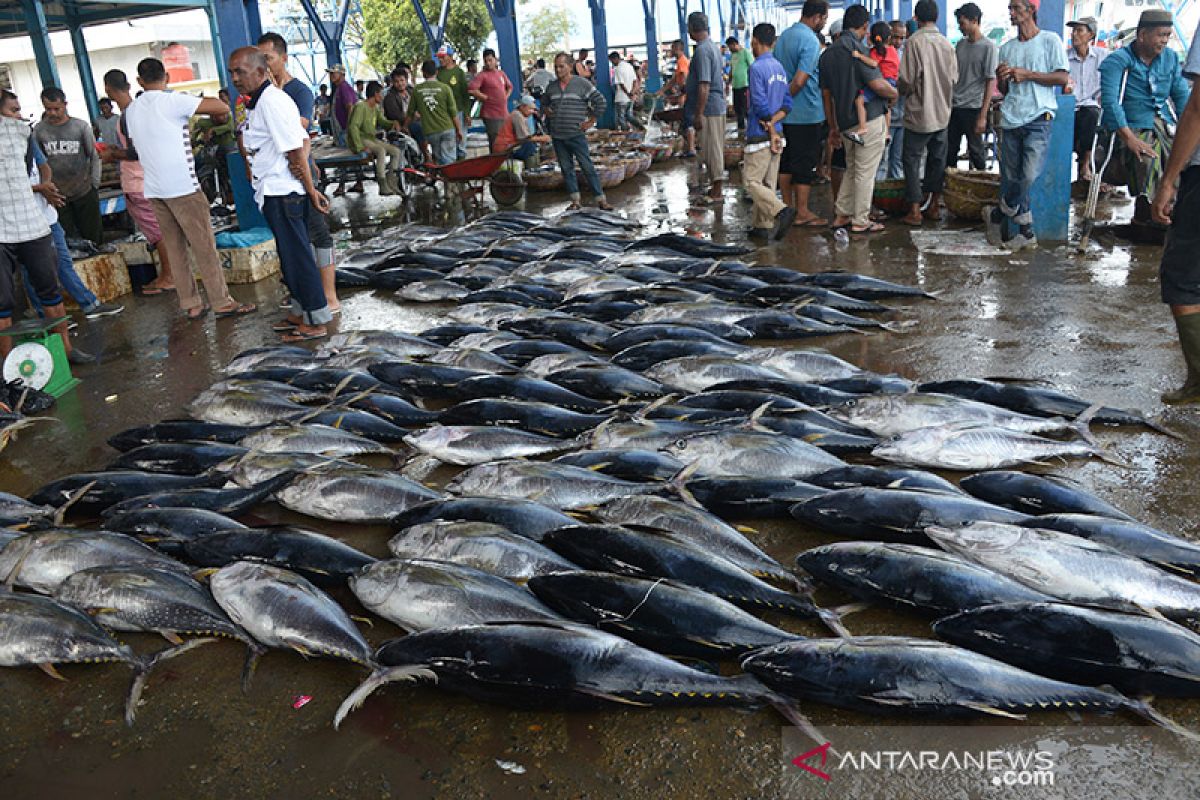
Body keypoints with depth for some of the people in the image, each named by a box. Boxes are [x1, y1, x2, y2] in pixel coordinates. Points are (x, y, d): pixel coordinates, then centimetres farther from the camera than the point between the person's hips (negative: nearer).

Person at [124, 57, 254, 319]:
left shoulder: (131, 110, 12)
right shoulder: (173, 101, -9)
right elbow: (222, 108, -12)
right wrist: (216, 115, 10)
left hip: (153, 189, 6)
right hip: (182, 186, -6)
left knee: (174, 249, 9)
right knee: (204, 246, -2)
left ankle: (190, 304, 10)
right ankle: (222, 302, 0)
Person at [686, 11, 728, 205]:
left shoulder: (702, 50, -18)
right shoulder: (713, 46, 13)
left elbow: (704, 85, -23)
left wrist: (699, 114, -21)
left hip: (708, 108, -10)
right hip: (717, 105, 10)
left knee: (711, 150, -4)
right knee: (714, 149, 15)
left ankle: (716, 193, 2)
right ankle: (715, 187, 23)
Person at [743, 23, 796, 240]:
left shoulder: (756, 68, -13)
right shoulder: (780, 68, 12)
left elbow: (761, 106, -17)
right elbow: (787, 103, 9)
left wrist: (771, 131, -11)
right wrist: (772, 122, -3)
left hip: (761, 135, -8)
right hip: (775, 133, 8)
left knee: (751, 180, -5)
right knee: (767, 182, 12)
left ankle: (782, 211, -20)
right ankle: (763, 225, 16)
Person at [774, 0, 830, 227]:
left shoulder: (784, 36, 9)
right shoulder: (810, 41, -17)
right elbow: (799, 81, -23)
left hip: (785, 114, 8)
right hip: (807, 114, -8)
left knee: (786, 162, 13)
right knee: (806, 165, 0)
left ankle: (788, 207, 22)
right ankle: (802, 213, 6)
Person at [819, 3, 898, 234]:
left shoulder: (828, 53, 9)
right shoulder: (857, 47, -14)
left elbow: (826, 94, 13)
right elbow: (877, 84, -20)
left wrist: (833, 127, 19)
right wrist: (895, 93, 1)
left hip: (846, 122, 7)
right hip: (870, 119, -7)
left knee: (851, 169, 19)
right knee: (865, 172, 1)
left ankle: (841, 215, 20)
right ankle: (860, 221, 6)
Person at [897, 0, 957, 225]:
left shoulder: (915, 41, -14)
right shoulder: (947, 43, 2)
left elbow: (907, 80, -16)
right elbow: (954, 78, 7)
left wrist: (900, 89, 5)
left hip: (919, 113, -5)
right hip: (942, 112, 5)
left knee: (912, 160, 3)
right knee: (937, 160, 14)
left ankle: (914, 211, 1)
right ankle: (934, 206, 20)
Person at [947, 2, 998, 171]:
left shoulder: (989, 47, -8)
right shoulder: (960, 44, 9)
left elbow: (991, 83, -10)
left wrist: (983, 116, -15)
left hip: (973, 108, -5)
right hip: (954, 107, 5)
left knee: (976, 153, 2)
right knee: (949, 152, 7)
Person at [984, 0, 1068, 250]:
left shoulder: (1050, 40, 3)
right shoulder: (1006, 48, 18)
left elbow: (1063, 78, -4)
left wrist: (1027, 74, -9)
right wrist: (1001, 78, -1)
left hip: (1038, 117, -5)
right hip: (1010, 119, 5)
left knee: (1029, 175, -20)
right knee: (1009, 178, 2)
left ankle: (998, 215, 2)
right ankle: (1022, 232, 9)